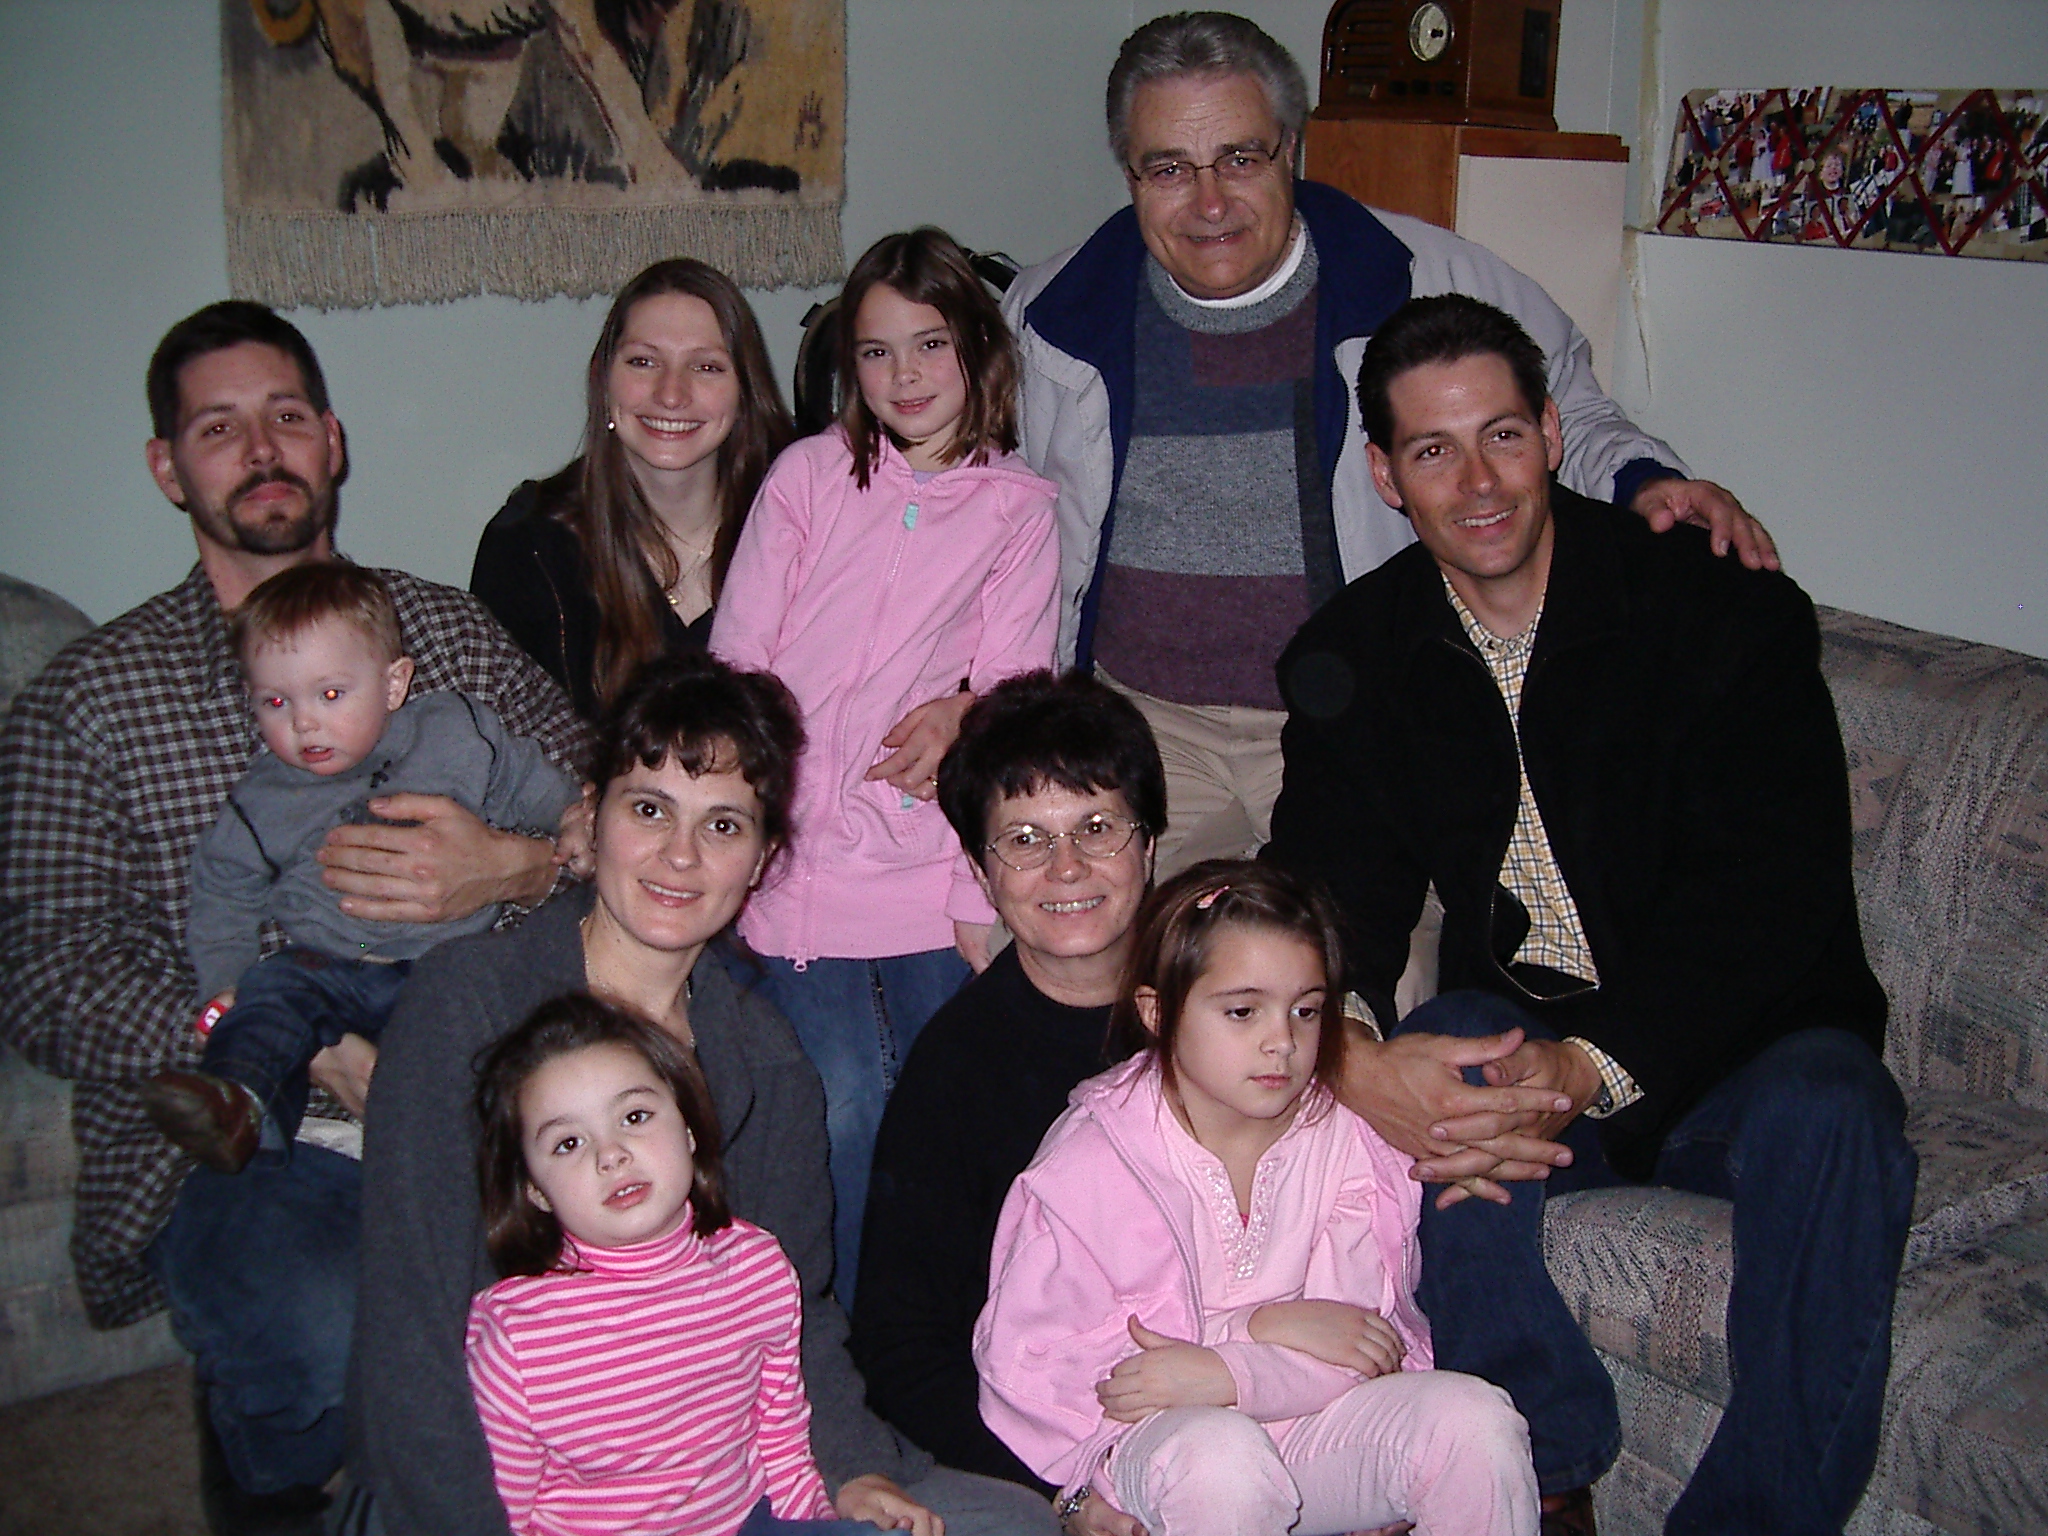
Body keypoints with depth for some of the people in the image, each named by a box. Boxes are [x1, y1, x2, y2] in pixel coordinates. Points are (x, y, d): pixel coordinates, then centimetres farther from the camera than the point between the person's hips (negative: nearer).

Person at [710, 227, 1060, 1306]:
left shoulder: (1018, 510, 8)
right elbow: (733, 668, 5)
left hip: (927, 863, 1)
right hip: (792, 850, 0)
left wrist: (981, 897, -4)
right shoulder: (807, 475, 8)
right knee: (845, 1104, -13)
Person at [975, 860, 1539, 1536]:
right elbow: (1027, 1363, -17)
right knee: (1216, 1456, -37)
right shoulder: (1092, 1158, -12)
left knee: (1474, 1419, -21)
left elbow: (1362, 1344, -8)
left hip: (1309, 1418, 4)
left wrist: (1229, 1373, -29)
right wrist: (1267, 1327, -20)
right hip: (1152, 1436, -3)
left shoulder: (1345, 1138, -4)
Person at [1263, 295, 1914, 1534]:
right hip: (1520, 1038, 2)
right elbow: (1332, 899, -7)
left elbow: (1771, 895, -18)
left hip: (1739, 1049, -2)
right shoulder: (1354, 660, 1)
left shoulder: (1727, 609, -11)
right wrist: (1354, 1064, -31)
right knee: (1435, 1073, -30)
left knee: (1827, 1116, -33)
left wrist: (1592, 1069, -33)